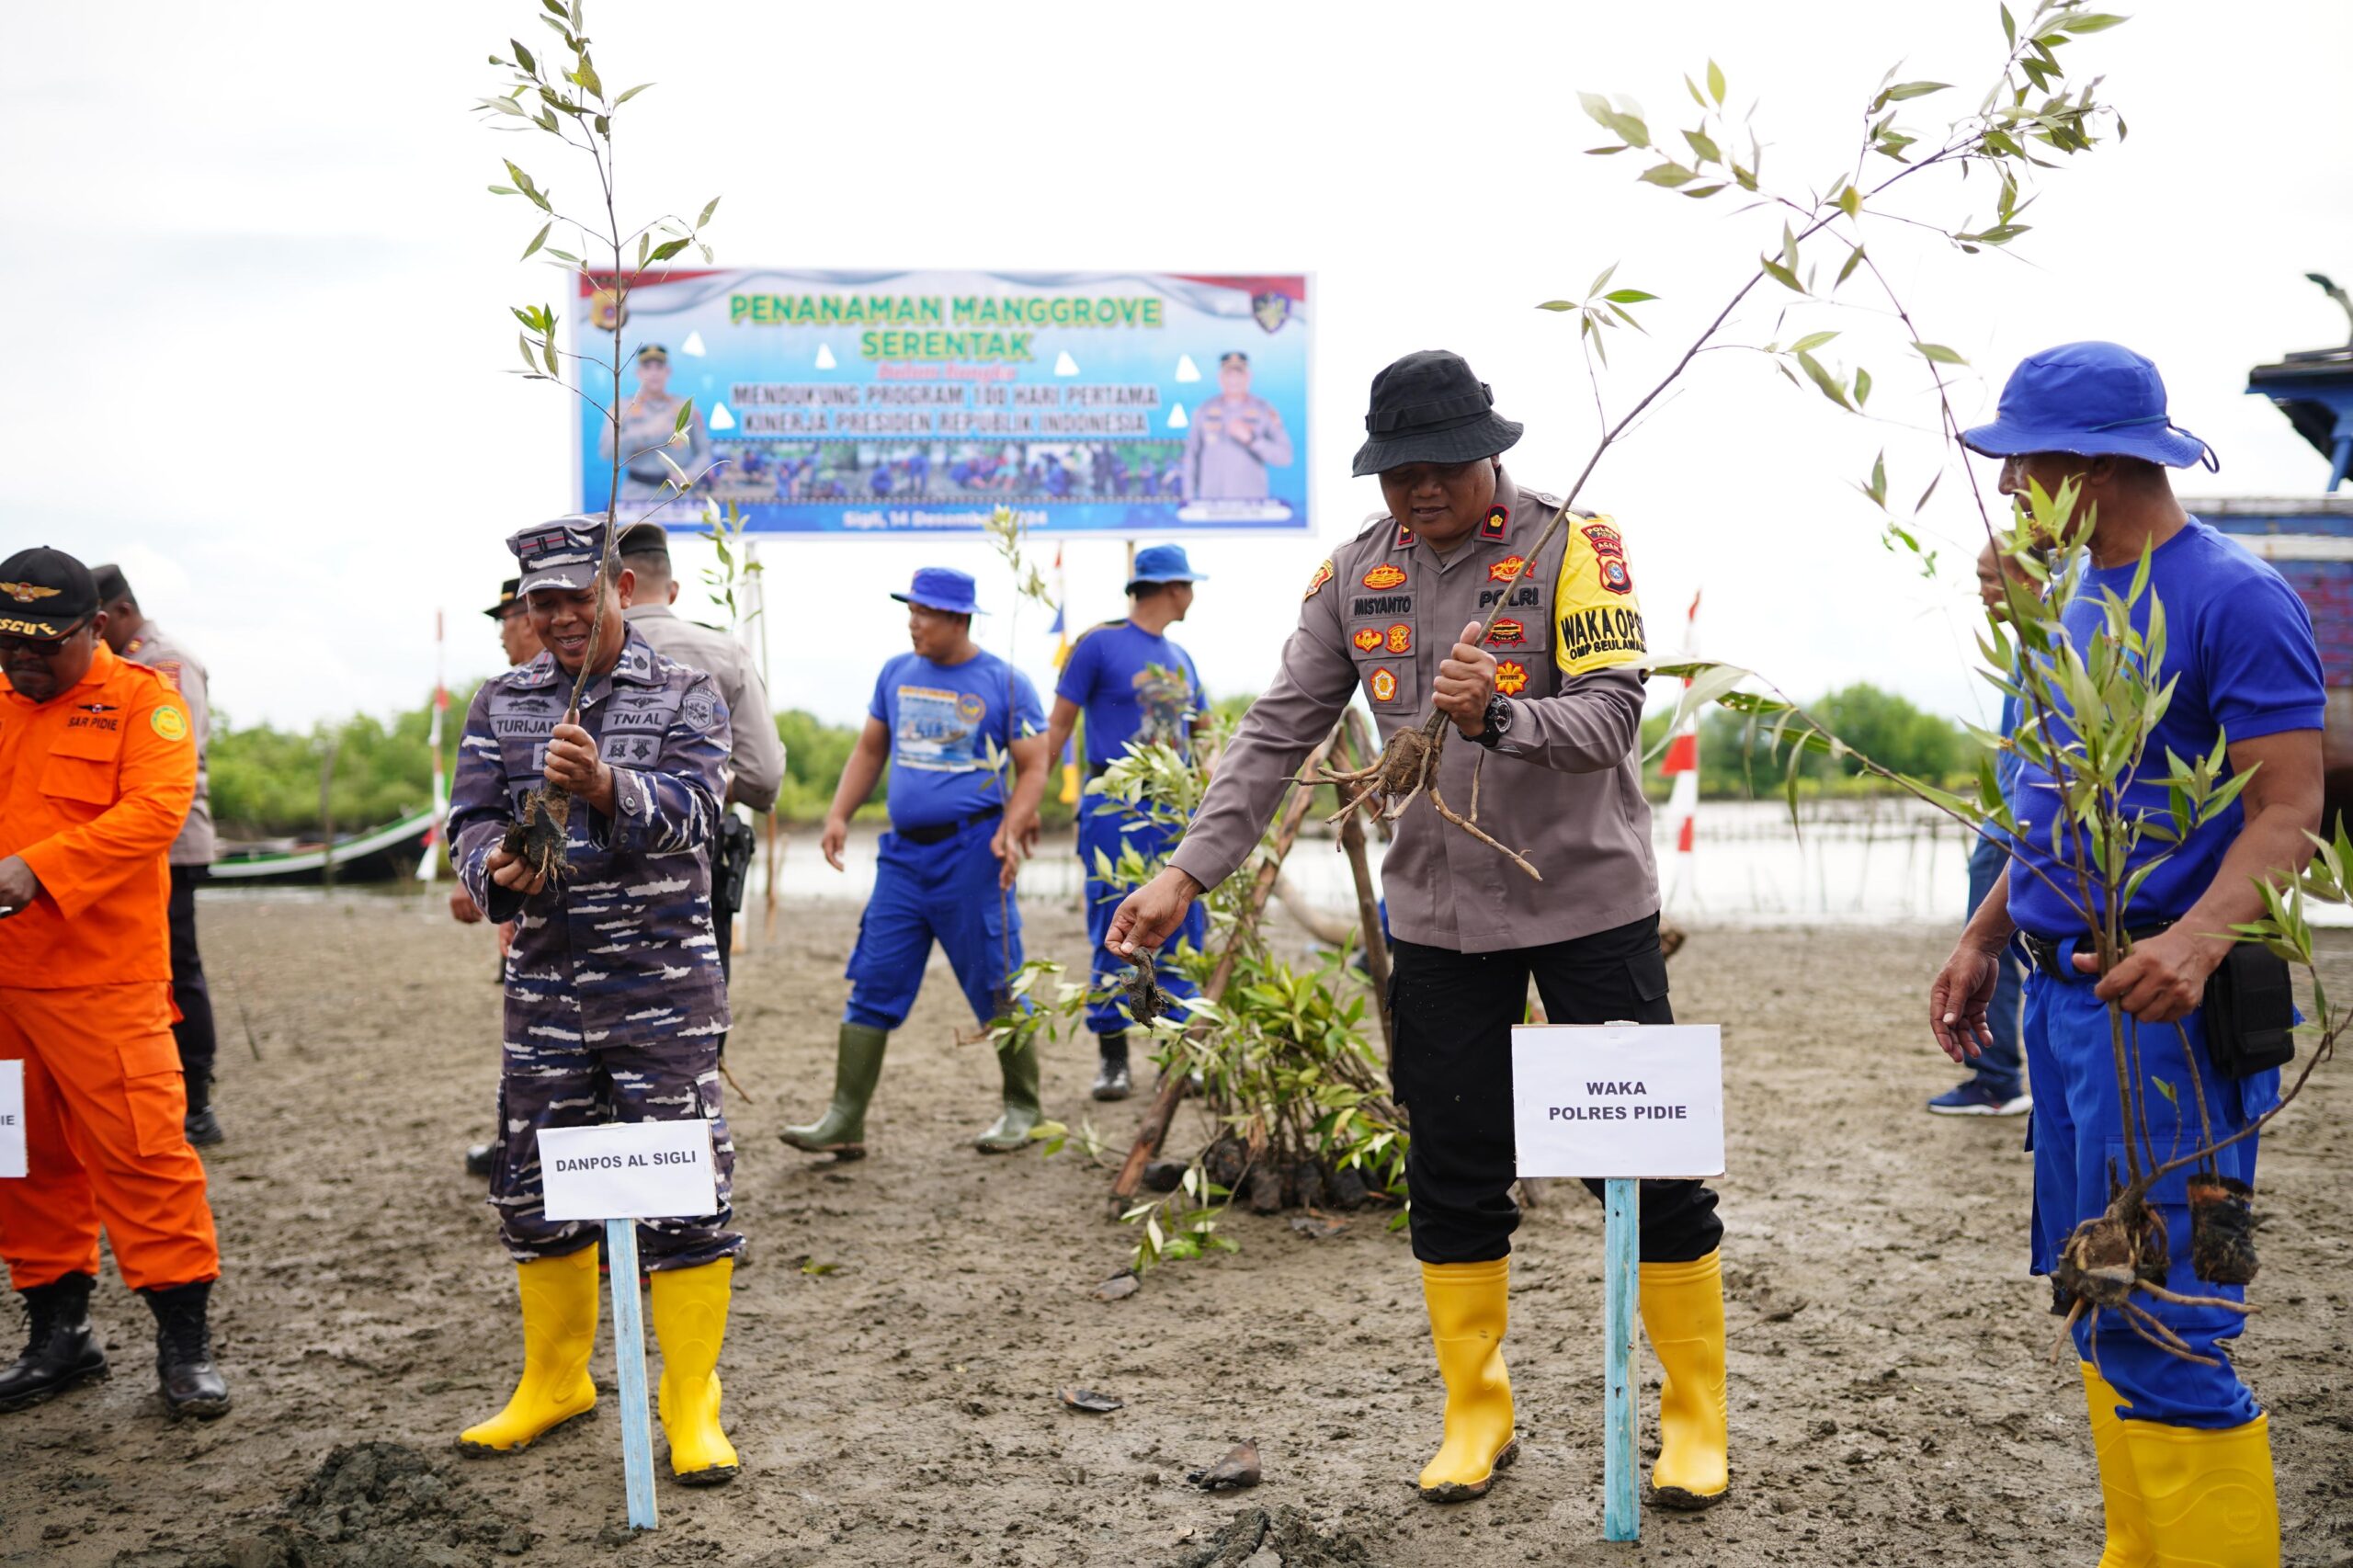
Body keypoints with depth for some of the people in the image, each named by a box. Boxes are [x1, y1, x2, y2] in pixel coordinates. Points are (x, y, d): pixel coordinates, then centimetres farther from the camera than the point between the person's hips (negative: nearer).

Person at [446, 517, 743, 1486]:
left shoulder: (684, 697, 0)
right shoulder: (502, 704, 11)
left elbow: (691, 811, -15)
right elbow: (471, 819, 4)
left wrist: (605, 786, -35)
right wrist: (495, 868, -20)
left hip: (662, 980, -4)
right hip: (544, 982, 4)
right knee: (533, 1183, 10)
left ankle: (691, 1404, 5)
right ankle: (555, 1380, 29)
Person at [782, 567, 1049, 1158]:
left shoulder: (1004, 683, -4)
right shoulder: (896, 673, 11)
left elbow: (1033, 767, -3)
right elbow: (870, 750, 19)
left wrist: (1010, 831, -18)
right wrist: (839, 814, 7)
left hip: (971, 852, -5)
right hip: (903, 853, 5)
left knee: (995, 987, 3)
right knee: (872, 984, 1)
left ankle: (1022, 1110, 18)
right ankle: (845, 1120, 4)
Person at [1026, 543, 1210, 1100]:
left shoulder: (1180, 658, 18)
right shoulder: (1100, 643, -2)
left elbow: (1202, 736, 23)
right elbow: (1059, 724, -3)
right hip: (1116, 809, -6)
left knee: (1181, 938, 4)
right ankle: (1112, 1059, 5)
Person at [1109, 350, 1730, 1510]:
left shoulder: (1572, 545, -12)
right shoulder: (1356, 573, 1)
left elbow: (1612, 715, -21)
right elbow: (1278, 733, 0)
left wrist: (1496, 717, -39)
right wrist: (1188, 870, -10)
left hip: (1589, 903, -3)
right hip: (1439, 916, 4)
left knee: (1646, 1165, 3)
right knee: (1454, 1175, 9)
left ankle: (1696, 1423, 19)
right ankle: (1476, 1418, 25)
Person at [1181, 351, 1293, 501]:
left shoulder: (1265, 411, 0)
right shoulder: (1204, 410, 7)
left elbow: (1284, 457, -7)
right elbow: (1192, 456, 12)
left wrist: (1250, 439, -20)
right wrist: (1189, 499, 7)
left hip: (1251, 502, -1)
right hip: (1211, 502, 1)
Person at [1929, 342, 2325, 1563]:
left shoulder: (2233, 597, -13)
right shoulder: (2086, 602, 14)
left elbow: (2289, 810, -18)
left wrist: (2197, 940, -33)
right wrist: (1985, 937, 18)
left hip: (2161, 1012, -9)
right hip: (2065, 998, 9)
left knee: (2156, 1332, -8)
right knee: (2100, 1314, 14)